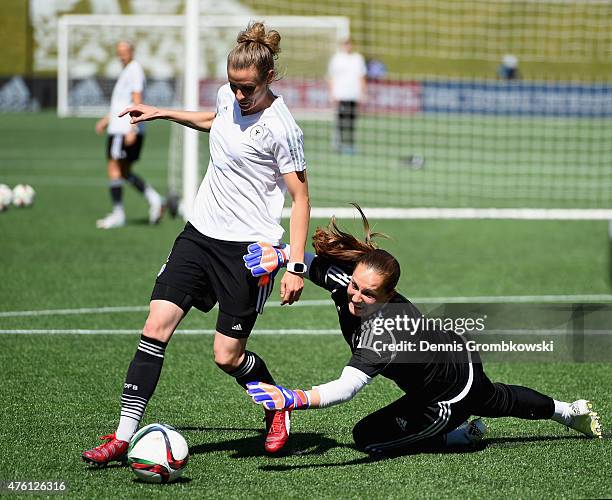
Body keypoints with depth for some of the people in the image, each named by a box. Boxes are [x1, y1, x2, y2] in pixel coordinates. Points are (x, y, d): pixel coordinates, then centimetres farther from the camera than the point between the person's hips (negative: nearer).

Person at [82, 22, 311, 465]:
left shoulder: (281, 128, -16)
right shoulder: (229, 95, 4)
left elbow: (301, 198, -11)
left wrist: (296, 267, -16)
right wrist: (164, 113, 30)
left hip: (249, 250, -6)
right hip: (199, 234, 7)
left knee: (228, 357, -4)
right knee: (155, 329, -6)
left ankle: (278, 409, 28)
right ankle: (124, 436, -5)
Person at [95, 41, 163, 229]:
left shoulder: (135, 70, -11)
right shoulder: (127, 71, 19)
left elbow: (137, 102, -19)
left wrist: (132, 129, -24)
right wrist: (107, 119, 29)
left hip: (125, 129, -10)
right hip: (119, 127, 10)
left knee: (114, 168, -7)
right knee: (124, 172, 11)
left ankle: (118, 214, -7)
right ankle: (154, 199, 4)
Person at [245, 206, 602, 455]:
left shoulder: (384, 331, -46)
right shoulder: (344, 279, -26)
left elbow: (348, 386, -58)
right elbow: (305, 259, -10)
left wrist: (296, 399, -73)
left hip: (450, 396, -7)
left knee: (368, 438, -6)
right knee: (500, 400, 35)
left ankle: (462, 436, 11)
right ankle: (568, 411, 63)